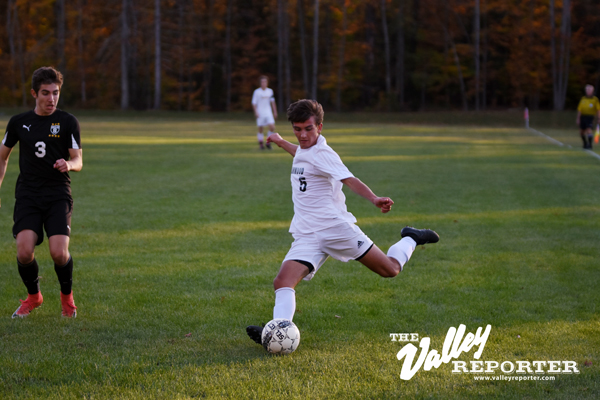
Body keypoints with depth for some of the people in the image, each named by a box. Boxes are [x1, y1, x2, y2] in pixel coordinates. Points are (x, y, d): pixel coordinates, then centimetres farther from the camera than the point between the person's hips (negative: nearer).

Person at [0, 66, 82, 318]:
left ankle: (67, 295, 14)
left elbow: (78, 161, -1)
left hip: (58, 195, -1)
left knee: (59, 252, -18)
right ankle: (33, 296, 14)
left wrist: (68, 164, -24)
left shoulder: (68, 122, 2)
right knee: (24, 252, -17)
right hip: (27, 195, 1)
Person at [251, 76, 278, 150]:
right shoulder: (257, 92, -6)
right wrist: (256, 112, -14)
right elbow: (254, 103, -4)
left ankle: (268, 142, 8)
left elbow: (272, 102, 16)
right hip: (260, 113, -3)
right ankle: (261, 143, 16)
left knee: (272, 127, -10)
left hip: (268, 112, 3)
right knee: (260, 129, 1)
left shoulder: (270, 91, 6)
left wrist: (275, 112, 15)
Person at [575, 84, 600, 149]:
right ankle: (585, 143, 31)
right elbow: (579, 109, 11)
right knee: (582, 132, 11)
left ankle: (590, 144, -16)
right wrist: (578, 118, 7)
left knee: (589, 130, -20)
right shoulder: (583, 99, 9)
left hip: (590, 117, -4)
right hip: (583, 116, 4)